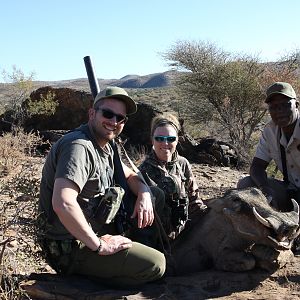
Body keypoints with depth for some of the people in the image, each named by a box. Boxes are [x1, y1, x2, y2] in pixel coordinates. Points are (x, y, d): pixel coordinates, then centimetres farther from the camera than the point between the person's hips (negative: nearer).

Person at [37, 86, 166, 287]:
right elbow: (63, 204, -36)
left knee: (156, 195, 14)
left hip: (98, 230, 10)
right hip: (73, 248, -10)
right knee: (155, 264, -20)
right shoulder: (79, 147, -23)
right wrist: (99, 245, -26)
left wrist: (144, 195, -2)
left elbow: (131, 176, 21)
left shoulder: (104, 147, 8)